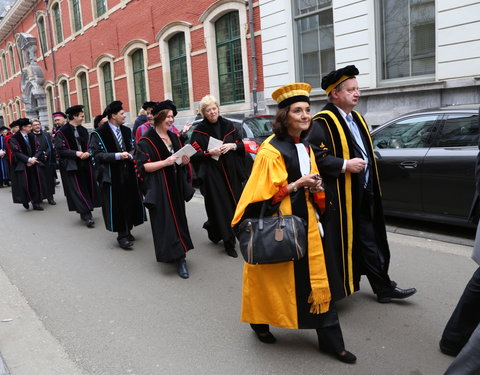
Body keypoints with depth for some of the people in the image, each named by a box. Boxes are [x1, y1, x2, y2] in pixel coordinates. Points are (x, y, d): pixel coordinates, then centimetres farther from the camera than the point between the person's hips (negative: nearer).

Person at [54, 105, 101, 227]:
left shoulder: (83, 130, 10)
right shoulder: (61, 132, -8)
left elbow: (89, 146, 12)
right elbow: (60, 150, -12)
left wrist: (87, 153, -10)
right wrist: (76, 153, -22)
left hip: (85, 164, 6)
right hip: (70, 166, -5)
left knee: (87, 188, 7)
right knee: (77, 190, -6)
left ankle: (85, 213, 20)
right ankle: (87, 215, -6)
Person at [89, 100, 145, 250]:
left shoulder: (126, 131, 10)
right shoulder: (99, 134, -9)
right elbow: (97, 154, -13)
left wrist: (130, 154, -6)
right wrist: (117, 156, -22)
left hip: (128, 173, 6)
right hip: (112, 175, -6)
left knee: (129, 202, 10)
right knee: (116, 205, 0)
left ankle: (127, 231, 25)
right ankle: (122, 235, 10)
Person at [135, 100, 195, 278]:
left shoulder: (173, 137, 12)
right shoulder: (147, 140, -9)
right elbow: (143, 166, -14)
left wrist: (184, 161, -2)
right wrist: (165, 162, -24)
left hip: (176, 185, 7)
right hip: (159, 188, -7)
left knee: (178, 218, 10)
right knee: (166, 221, -8)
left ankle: (177, 256, 22)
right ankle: (179, 258, -6)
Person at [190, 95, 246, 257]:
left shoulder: (227, 125, 7)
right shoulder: (199, 130, -2)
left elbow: (241, 144, 11)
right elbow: (194, 154, -4)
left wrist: (232, 146, -9)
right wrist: (209, 152, -19)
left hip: (231, 173, 4)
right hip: (211, 175, -4)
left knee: (234, 203, 7)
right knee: (220, 206, -4)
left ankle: (211, 226, 33)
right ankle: (228, 243, 6)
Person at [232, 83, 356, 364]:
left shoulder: (306, 148, 11)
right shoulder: (271, 150, -14)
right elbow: (265, 193, -16)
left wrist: (314, 187, 0)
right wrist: (299, 184, -19)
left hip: (305, 221, 7)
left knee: (316, 279, 7)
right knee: (275, 278, 8)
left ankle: (330, 341, 17)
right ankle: (260, 322, 35)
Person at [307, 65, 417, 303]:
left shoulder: (356, 118, 15)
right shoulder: (323, 122, -14)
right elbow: (316, 156, -23)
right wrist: (345, 165, -24)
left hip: (363, 195, 9)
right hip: (339, 196, -9)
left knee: (370, 241, 15)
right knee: (340, 243, 3)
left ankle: (383, 288, 25)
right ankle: (336, 289, 20)